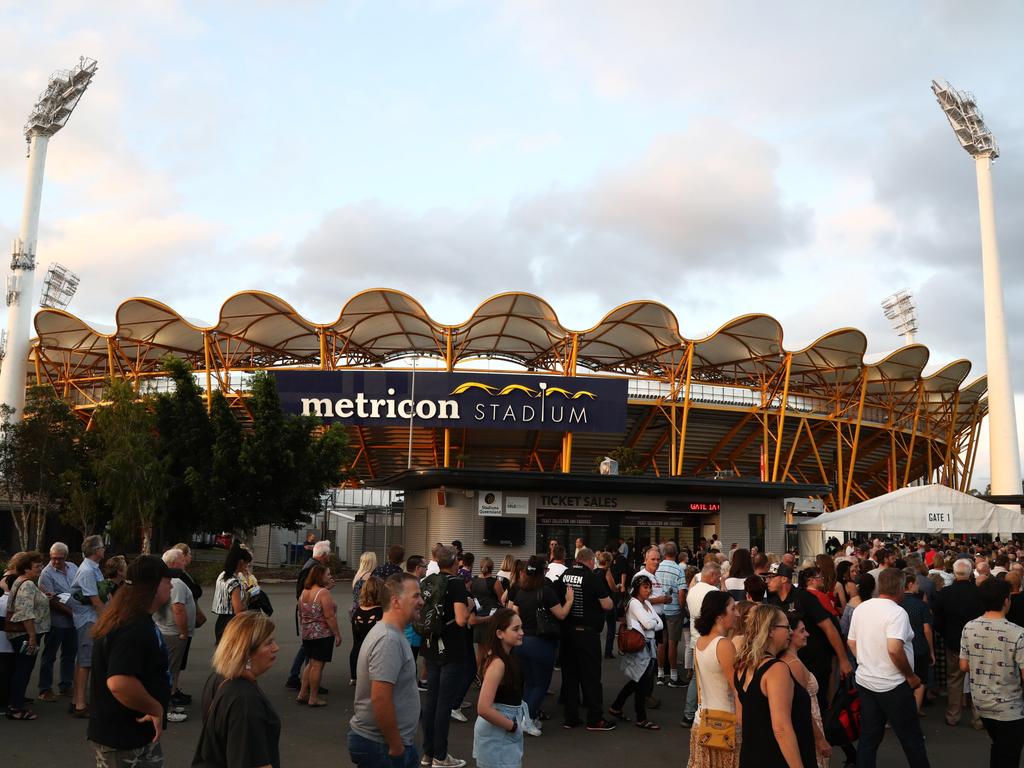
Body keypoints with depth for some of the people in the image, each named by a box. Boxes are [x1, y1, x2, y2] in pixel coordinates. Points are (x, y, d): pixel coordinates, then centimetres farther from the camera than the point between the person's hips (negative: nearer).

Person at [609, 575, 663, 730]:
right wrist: (653, 622, 0)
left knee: (637, 681, 16)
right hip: (639, 646, -9)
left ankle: (616, 708, 28)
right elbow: (648, 624, -21)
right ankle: (641, 719, 12)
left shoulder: (647, 603, 15)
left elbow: (660, 624, 8)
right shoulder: (634, 603, -12)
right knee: (643, 682, 0)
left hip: (649, 646, 9)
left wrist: (650, 624, -10)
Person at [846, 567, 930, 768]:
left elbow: (851, 642, 10)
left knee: (868, 737, 14)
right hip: (893, 685, -6)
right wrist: (911, 676, -14)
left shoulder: (861, 608, 3)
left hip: (864, 681, 6)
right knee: (912, 738, 11)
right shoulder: (897, 612, -18)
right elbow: (894, 650, -27)